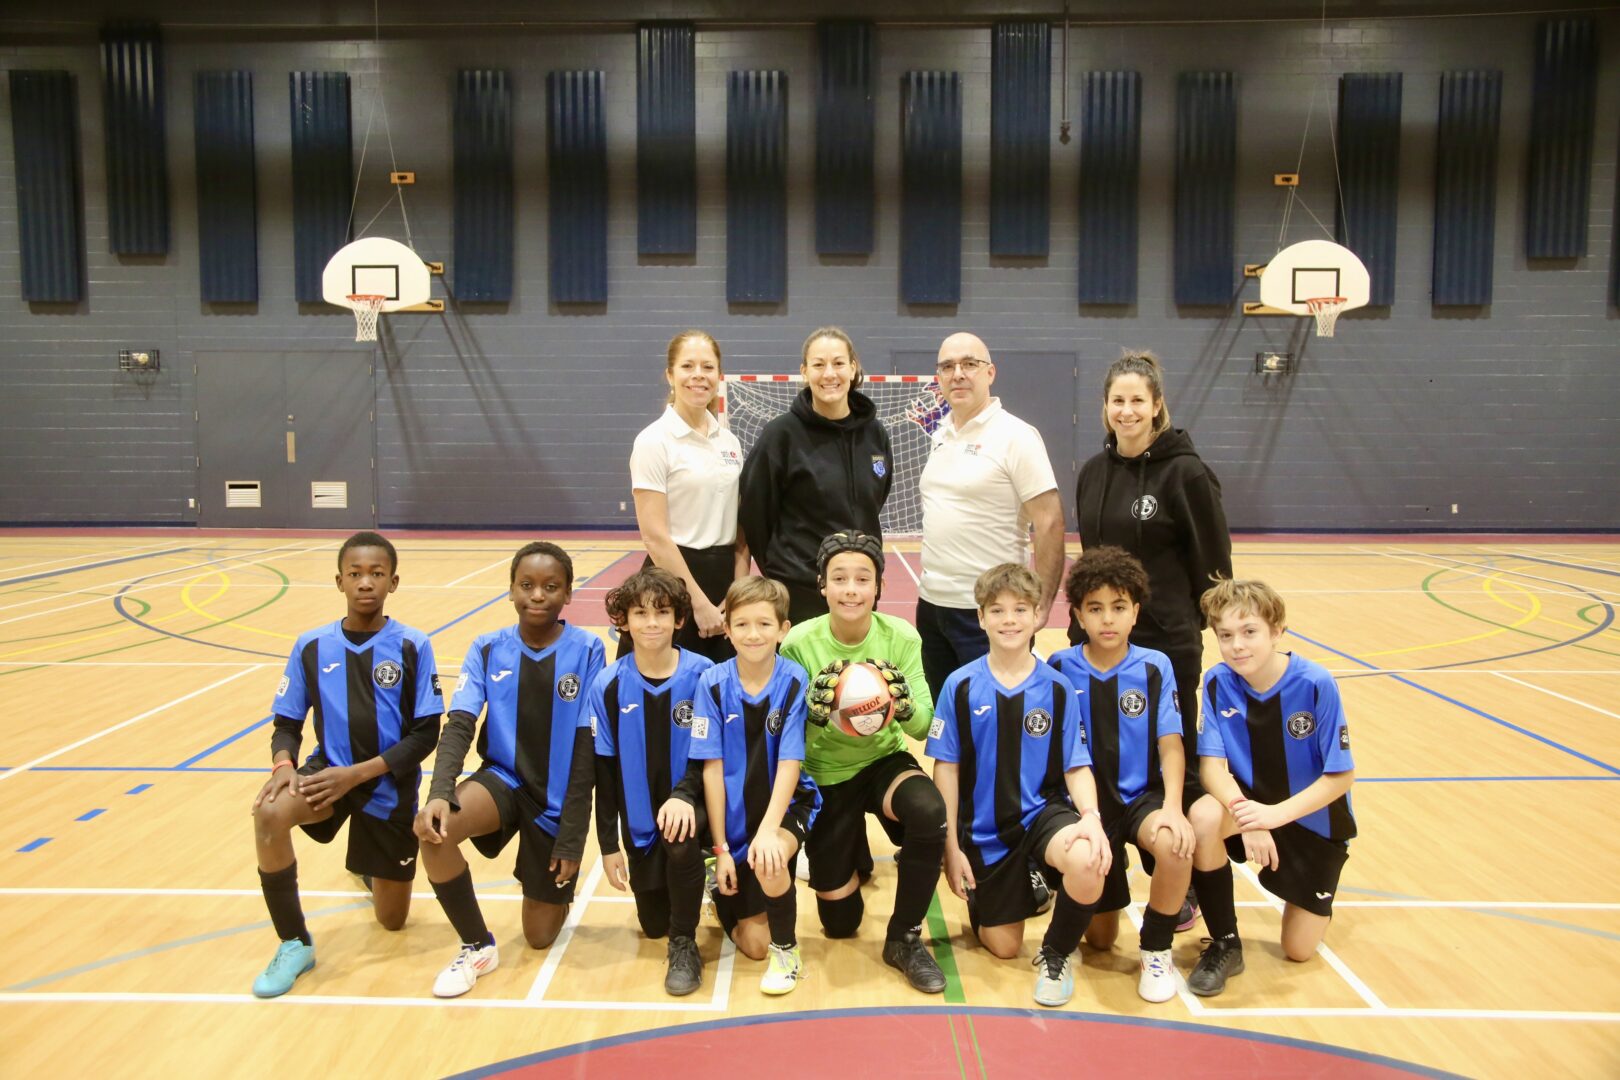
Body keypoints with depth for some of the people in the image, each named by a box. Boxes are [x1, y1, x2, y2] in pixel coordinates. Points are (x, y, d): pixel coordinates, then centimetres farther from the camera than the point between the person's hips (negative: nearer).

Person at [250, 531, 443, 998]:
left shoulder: (413, 647, -12)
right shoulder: (311, 646, -5)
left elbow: (425, 733, -12)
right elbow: (286, 723, 0)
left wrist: (358, 773, -22)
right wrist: (283, 764, -22)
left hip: (389, 787, -1)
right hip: (330, 770, 1)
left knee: (392, 920, 11)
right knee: (269, 812, -34)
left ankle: (372, 863, 49)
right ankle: (294, 943, -14)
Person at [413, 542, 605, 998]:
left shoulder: (587, 651, -13)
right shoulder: (487, 649, -6)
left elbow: (587, 748, -13)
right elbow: (459, 725, -14)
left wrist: (572, 837, -14)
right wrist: (440, 791, -34)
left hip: (559, 800, -2)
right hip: (504, 780, 2)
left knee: (540, 936, 4)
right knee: (432, 827, -31)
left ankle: (557, 883, 39)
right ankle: (478, 946, -7)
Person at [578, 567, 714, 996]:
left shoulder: (702, 675, -14)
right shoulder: (608, 685, -10)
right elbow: (605, 769, -3)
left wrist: (684, 794, -27)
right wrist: (608, 843, -2)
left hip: (688, 804, -2)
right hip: (639, 818, 2)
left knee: (681, 840, -36)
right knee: (653, 924, 8)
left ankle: (684, 945, -12)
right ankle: (689, 880, 42)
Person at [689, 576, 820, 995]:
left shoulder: (795, 682, -14)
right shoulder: (713, 684, -11)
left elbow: (790, 763, -17)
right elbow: (712, 768, -10)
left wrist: (768, 829, -29)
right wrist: (721, 848, -10)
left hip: (785, 806, -1)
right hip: (734, 814, 1)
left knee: (769, 861, -36)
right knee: (753, 944, 1)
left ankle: (786, 949, -6)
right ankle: (727, 898, 37)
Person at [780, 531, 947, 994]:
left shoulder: (901, 637, -16)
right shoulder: (800, 642, -18)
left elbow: (924, 726, -14)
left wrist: (904, 705, -37)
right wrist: (813, 711, -35)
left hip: (883, 760, 0)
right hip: (825, 774, 0)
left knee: (930, 812, -35)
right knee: (840, 922, 4)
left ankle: (904, 938, -11)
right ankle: (853, 849, 40)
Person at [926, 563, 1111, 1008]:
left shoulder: (1059, 688, -5)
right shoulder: (960, 686, -7)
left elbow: (1077, 767, -3)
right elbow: (946, 768, -3)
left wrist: (1091, 816, -24)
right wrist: (951, 845, -4)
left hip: (1043, 810, 0)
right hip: (984, 826, 1)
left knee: (1088, 863, -34)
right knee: (1004, 947, 6)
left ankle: (1055, 956, -3)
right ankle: (1021, 890, 42)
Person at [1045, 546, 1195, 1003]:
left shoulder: (1155, 667, -4)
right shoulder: (1059, 669, -5)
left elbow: (1170, 744, -7)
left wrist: (1172, 806, -23)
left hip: (1141, 796, 0)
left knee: (1176, 845, -36)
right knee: (1100, 939, 3)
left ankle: (1157, 950, -7)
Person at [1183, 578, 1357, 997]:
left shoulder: (1315, 684, -23)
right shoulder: (1218, 682, -15)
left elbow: (1342, 775, -18)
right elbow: (1213, 765, -18)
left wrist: (1276, 814, -30)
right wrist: (1244, 813, -38)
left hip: (1312, 817, -1)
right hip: (1250, 803, 1)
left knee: (1299, 950, 1)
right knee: (1203, 817, -35)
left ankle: (1312, 891, 36)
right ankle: (1225, 945, -13)